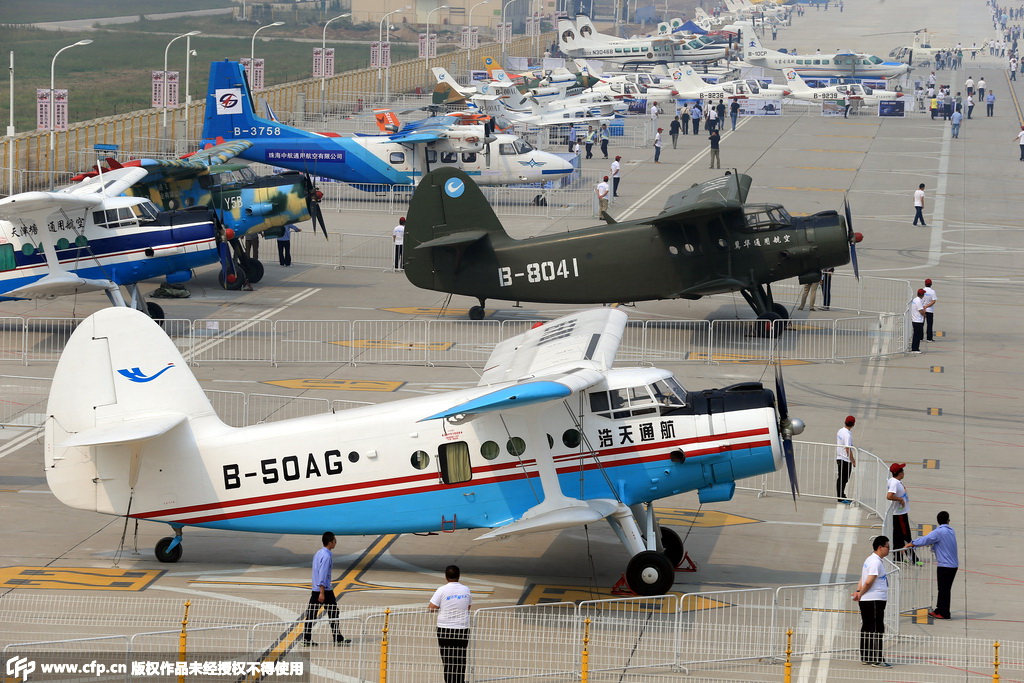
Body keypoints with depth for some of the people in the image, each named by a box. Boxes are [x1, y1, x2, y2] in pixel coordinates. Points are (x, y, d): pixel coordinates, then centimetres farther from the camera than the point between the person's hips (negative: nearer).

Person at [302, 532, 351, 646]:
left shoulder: (319, 553, 12)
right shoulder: (327, 556, -16)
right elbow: (323, 574, -22)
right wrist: (322, 592, -24)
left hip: (315, 589, 9)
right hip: (325, 589, -9)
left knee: (311, 614, 5)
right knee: (333, 614, 2)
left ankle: (306, 639, 3)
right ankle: (338, 639, 8)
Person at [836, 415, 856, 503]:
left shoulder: (839, 431, 8)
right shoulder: (848, 434, -20)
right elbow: (848, 449, -22)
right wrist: (853, 461, -15)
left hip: (839, 458, 9)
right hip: (846, 460, -9)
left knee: (840, 478, 15)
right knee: (844, 479, -3)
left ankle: (840, 496, 22)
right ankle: (841, 497, 0)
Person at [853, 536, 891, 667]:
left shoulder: (870, 560, 17)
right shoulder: (876, 562, -15)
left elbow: (863, 579, 15)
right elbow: (868, 582, -19)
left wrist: (858, 591, 1)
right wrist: (860, 594, -6)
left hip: (866, 601, 10)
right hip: (875, 601, -10)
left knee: (867, 629, 12)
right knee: (876, 630, -6)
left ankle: (866, 657, 17)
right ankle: (877, 659, -5)